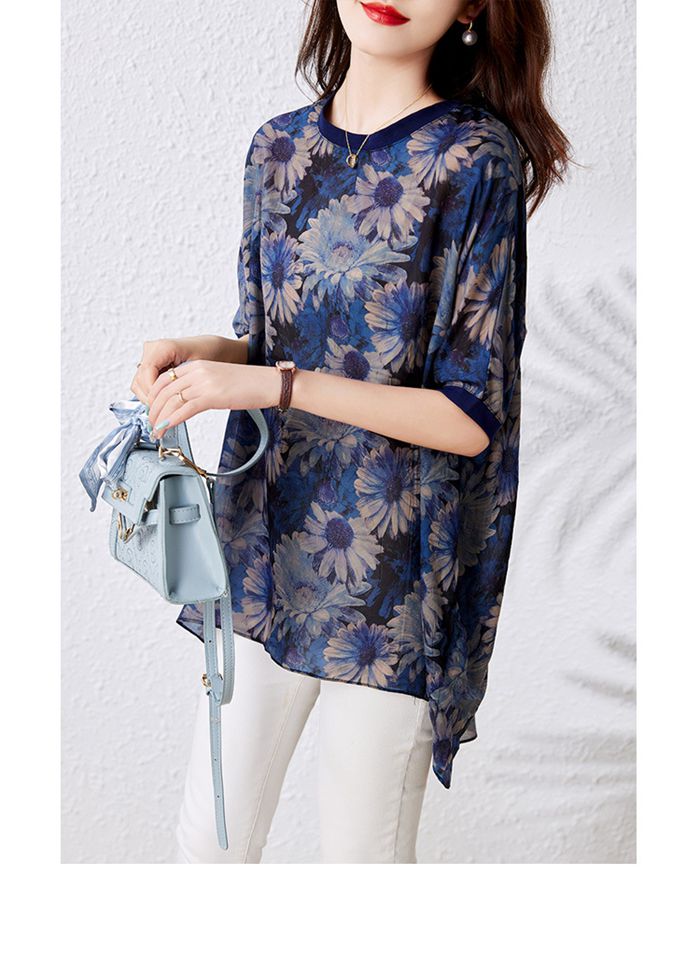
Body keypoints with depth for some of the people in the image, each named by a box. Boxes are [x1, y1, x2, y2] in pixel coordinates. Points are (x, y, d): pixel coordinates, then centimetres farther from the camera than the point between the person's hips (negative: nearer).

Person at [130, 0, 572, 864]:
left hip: (394, 574, -5)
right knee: (209, 837, 15)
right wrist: (202, 353, -6)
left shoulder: (473, 155, -10)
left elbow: (471, 418, -14)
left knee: (362, 854, 11)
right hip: (268, 542, 5)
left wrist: (274, 384, -19)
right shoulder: (280, 147, 7)